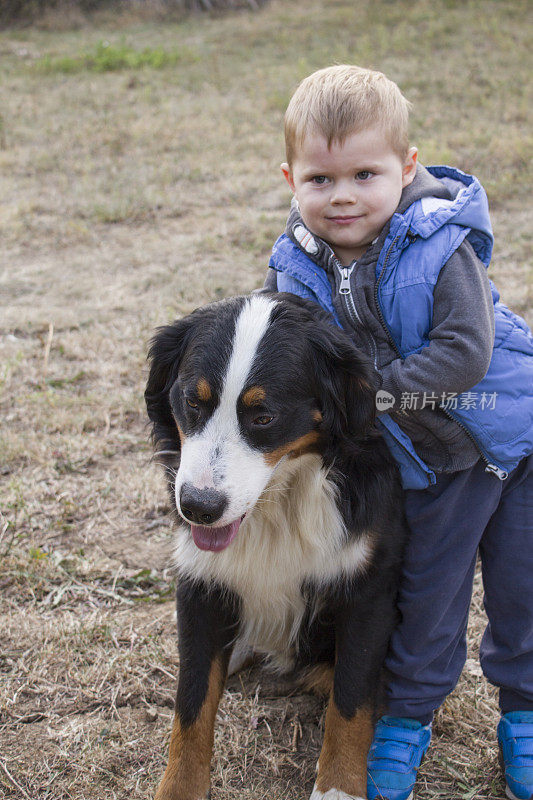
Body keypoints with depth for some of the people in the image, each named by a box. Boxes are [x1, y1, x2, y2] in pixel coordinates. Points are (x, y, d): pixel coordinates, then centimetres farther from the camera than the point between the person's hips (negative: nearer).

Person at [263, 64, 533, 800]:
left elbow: (464, 353, -29)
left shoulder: (440, 249, -24)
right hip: (431, 461, 3)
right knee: (428, 591, 13)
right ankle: (409, 715, 33)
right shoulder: (297, 268, -11)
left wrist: (373, 389, -26)